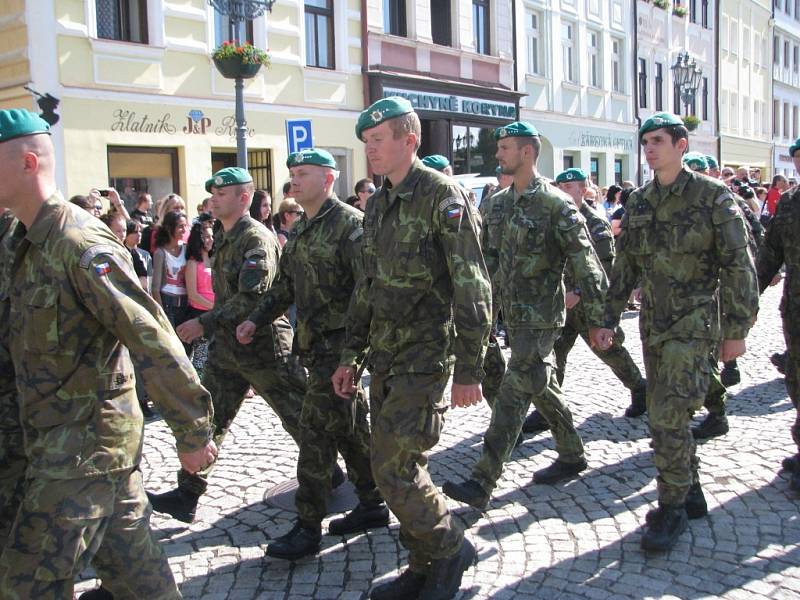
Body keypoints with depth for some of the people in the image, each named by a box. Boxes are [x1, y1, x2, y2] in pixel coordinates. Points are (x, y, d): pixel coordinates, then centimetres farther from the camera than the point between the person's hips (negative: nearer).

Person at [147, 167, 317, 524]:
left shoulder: (257, 239, -16)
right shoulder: (224, 239, 13)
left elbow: (252, 298, -24)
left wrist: (205, 323, -22)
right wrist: (212, 329, 19)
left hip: (264, 347, -9)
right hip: (227, 347, 9)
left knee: (297, 417, 6)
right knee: (207, 420, 7)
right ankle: (187, 495, 14)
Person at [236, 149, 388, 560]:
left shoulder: (349, 223, -12)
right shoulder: (300, 230, 16)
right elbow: (286, 284, 23)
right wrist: (257, 320, 12)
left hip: (340, 343, -9)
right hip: (315, 345, 9)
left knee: (317, 427, -7)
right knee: (350, 424, 15)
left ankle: (308, 526, 2)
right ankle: (372, 505, 27)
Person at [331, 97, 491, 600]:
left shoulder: (442, 196, -11)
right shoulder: (378, 205, 13)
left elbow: (472, 287, -15)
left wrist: (469, 369, -17)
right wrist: (352, 355, 17)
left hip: (424, 358, -8)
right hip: (385, 359, 8)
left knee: (395, 469, -8)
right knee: (396, 466, 12)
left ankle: (451, 548, 16)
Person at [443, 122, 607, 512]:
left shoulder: (556, 205, -13)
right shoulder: (499, 203, 10)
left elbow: (586, 264, -13)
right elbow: (487, 256, 17)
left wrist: (599, 318, -14)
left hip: (541, 317, -8)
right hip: (514, 315, 8)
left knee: (513, 395, -9)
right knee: (541, 387, 17)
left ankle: (482, 484, -8)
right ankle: (572, 455, 34)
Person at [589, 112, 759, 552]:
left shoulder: (712, 197, -7)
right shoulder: (638, 202, 9)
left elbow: (738, 267, -7)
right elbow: (624, 267, 14)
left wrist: (736, 330, -9)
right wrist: (608, 321, 11)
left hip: (694, 322, -6)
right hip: (653, 323, 6)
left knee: (669, 418, -11)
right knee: (663, 415, 12)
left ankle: (672, 508, 5)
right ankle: (692, 493, 31)